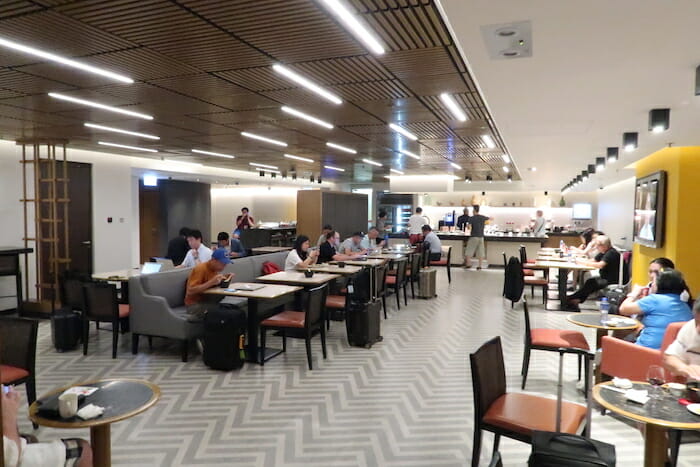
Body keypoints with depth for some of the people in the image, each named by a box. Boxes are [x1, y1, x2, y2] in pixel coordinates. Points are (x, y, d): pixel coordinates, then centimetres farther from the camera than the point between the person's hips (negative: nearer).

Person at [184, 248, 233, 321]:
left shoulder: (215, 268, 5)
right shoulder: (200, 269, -18)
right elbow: (190, 291, -27)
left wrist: (224, 279, -6)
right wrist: (211, 282, -32)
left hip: (207, 301, 9)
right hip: (194, 305, -9)